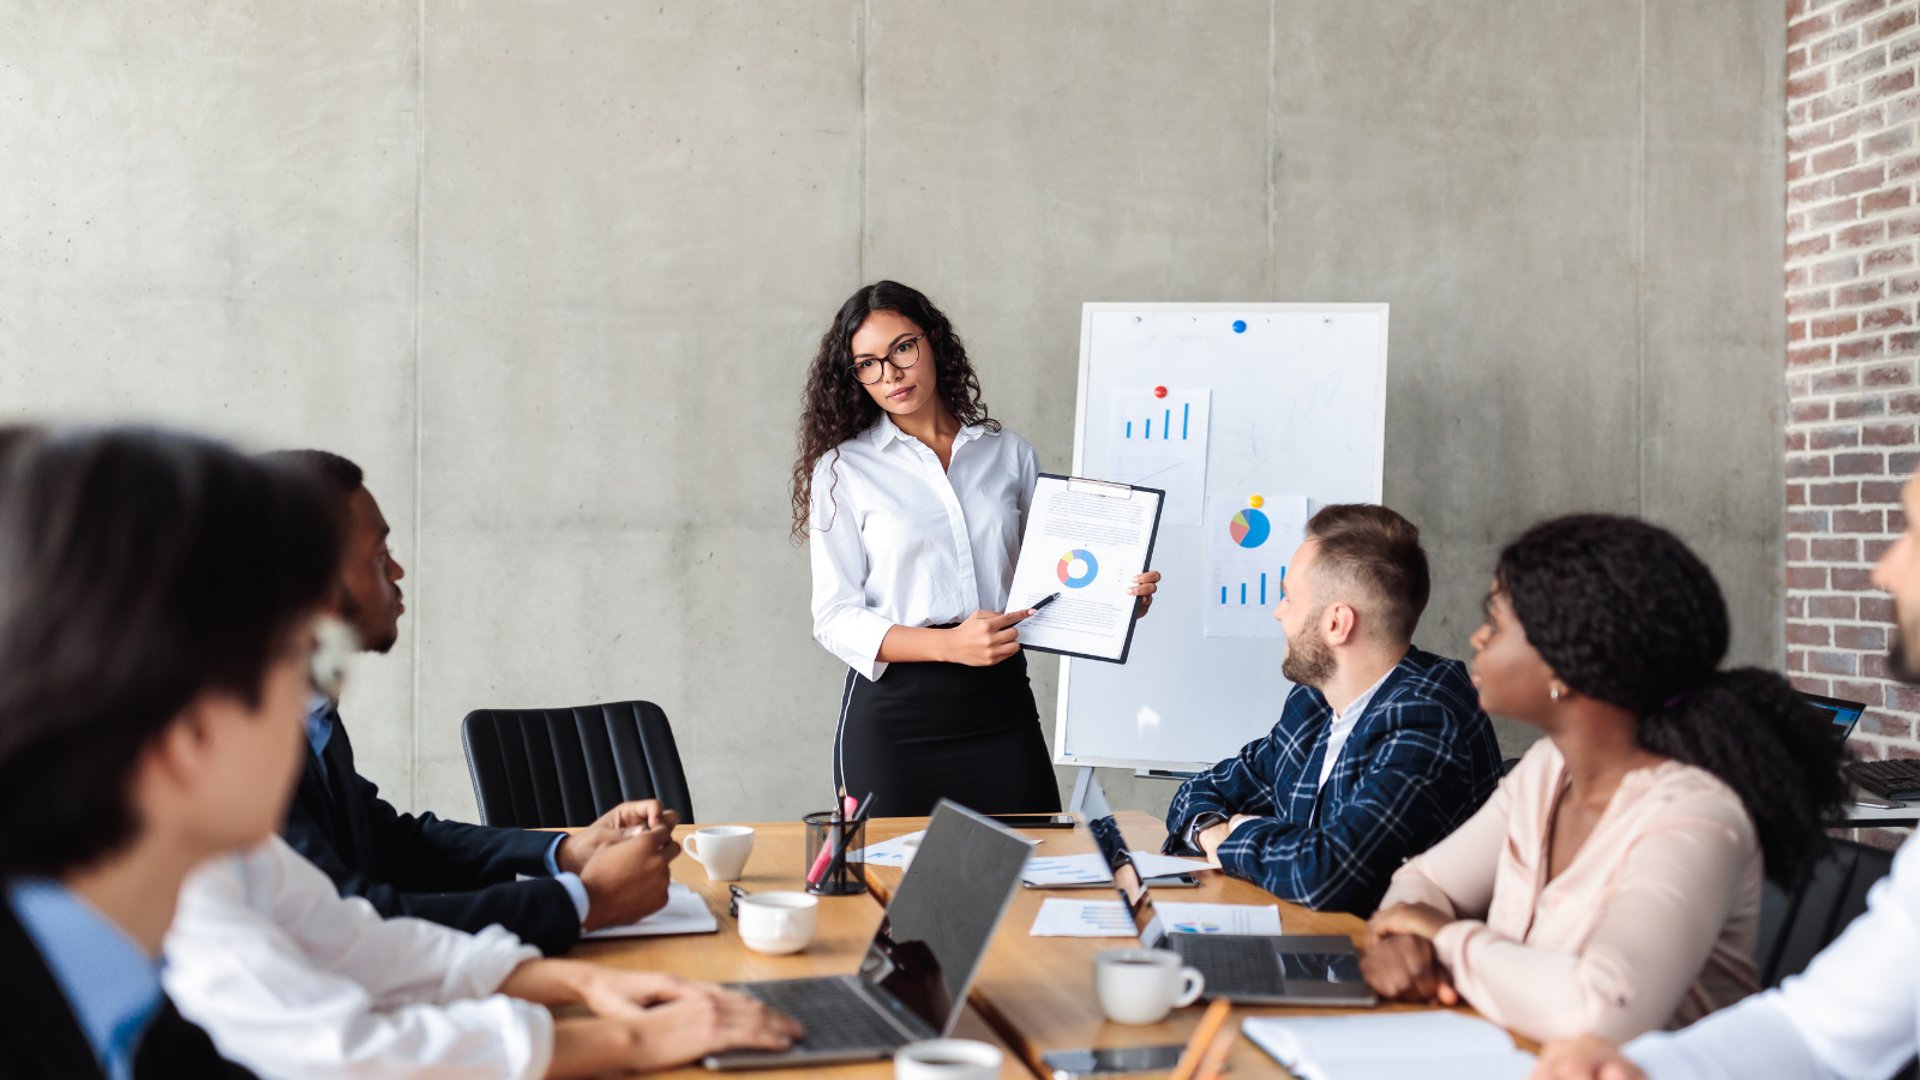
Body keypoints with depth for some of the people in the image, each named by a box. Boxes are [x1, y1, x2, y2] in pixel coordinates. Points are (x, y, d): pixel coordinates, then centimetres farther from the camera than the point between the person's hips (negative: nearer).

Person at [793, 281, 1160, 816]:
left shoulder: (1009, 454, 10)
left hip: (1000, 706, 2)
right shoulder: (843, 470, 1)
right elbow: (836, 618, -5)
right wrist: (950, 644, -18)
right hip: (894, 712, -2)